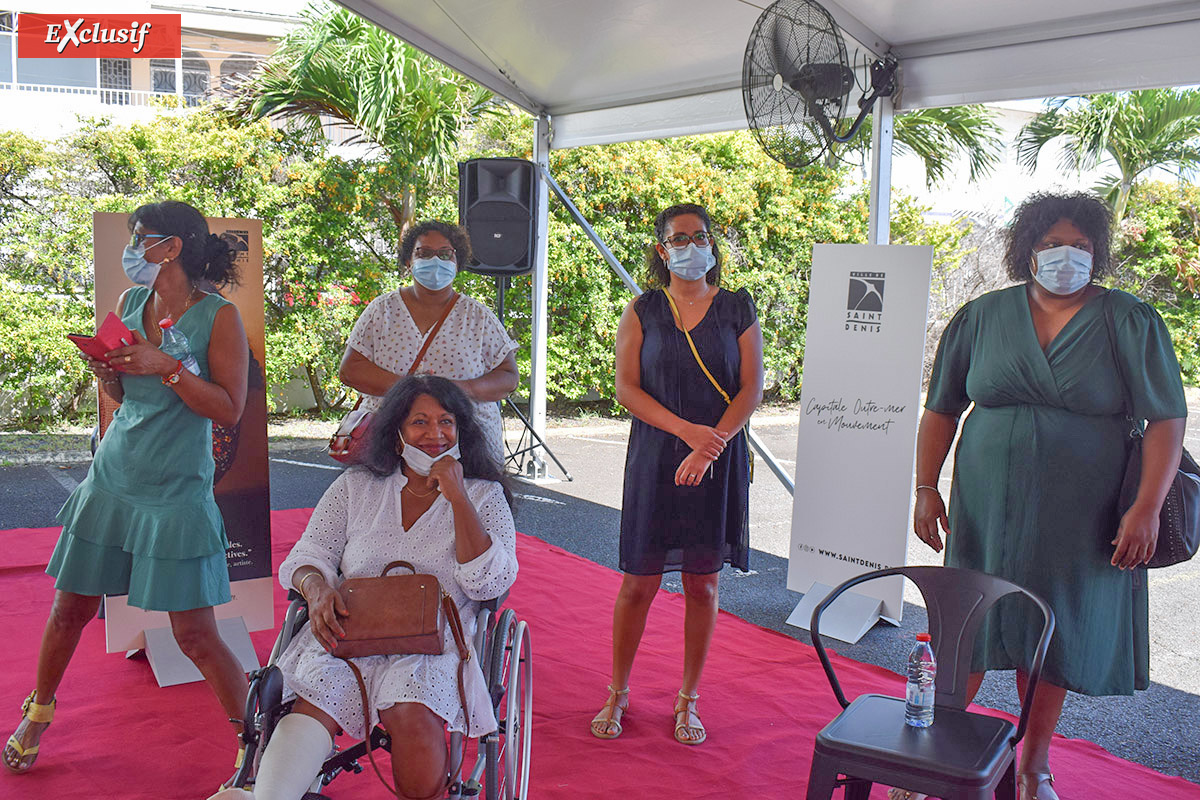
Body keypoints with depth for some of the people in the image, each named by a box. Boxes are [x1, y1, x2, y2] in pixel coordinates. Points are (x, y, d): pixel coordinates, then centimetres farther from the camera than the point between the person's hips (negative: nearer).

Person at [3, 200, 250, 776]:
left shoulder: (219, 316, -10)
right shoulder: (130, 302, 7)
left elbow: (230, 409, -14)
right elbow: (120, 394, 14)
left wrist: (166, 366, -21)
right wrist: (104, 367, -7)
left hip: (177, 490, -5)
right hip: (113, 476, 5)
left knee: (194, 633, -5)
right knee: (70, 607, 15)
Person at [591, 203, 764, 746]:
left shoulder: (737, 309, 5)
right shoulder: (642, 311, 4)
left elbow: (751, 388, -1)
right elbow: (626, 387, -4)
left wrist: (711, 444, -15)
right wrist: (688, 430, -16)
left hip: (718, 463, 1)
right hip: (655, 459, 0)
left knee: (702, 583, 8)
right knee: (639, 582, 4)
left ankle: (688, 700, 23)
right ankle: (618, 693, 23)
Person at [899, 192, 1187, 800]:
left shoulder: (1131, 322, -1)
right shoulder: (981, 317, 3)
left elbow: (1167, 419, -3)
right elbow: (941, 409, 7)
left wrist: (1147, 508, -12)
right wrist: (926, 488, 1)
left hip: (1078, 524, -1)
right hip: (986, 513, 1)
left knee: (1051, 643, 10)